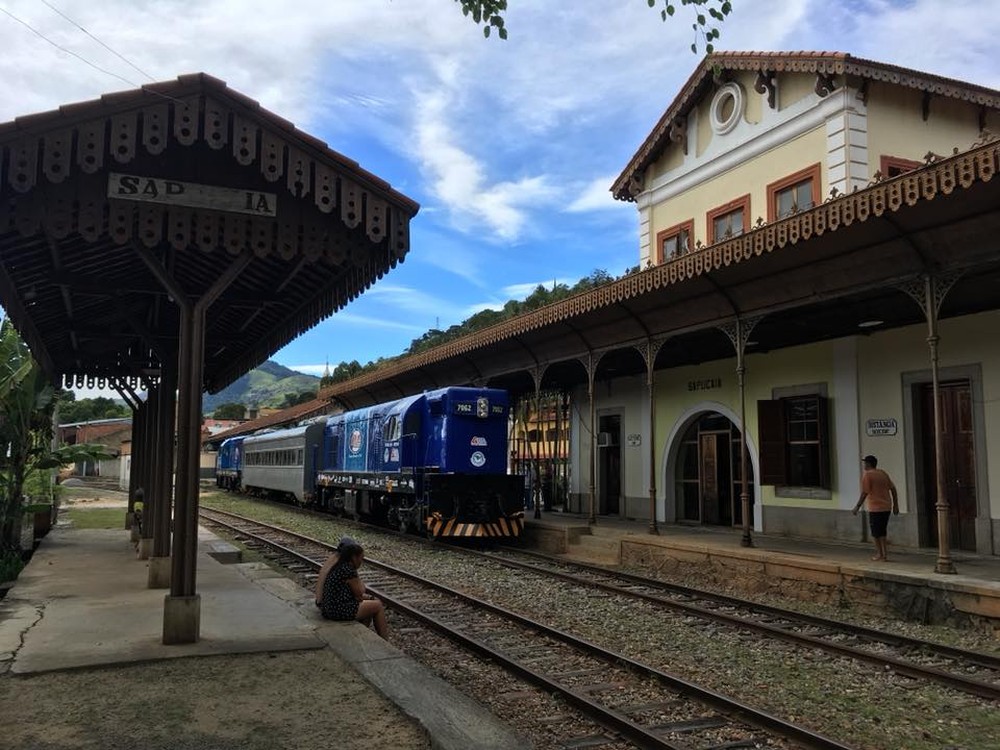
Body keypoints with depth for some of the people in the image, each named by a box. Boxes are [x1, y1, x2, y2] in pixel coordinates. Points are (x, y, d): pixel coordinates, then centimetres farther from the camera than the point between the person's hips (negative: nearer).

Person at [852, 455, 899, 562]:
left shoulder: (867, 475, -9)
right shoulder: (883, 473, 12)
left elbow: (864, 493, -15)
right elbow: (893, 489, 12)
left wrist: (857, 507, -10)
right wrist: (895, 505, 16)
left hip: (875, 508, -7)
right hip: (886, 507, 7)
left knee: (875, 531, 4)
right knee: (882, 530, 16)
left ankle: (879, 554, 4)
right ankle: (884, 553, 13)